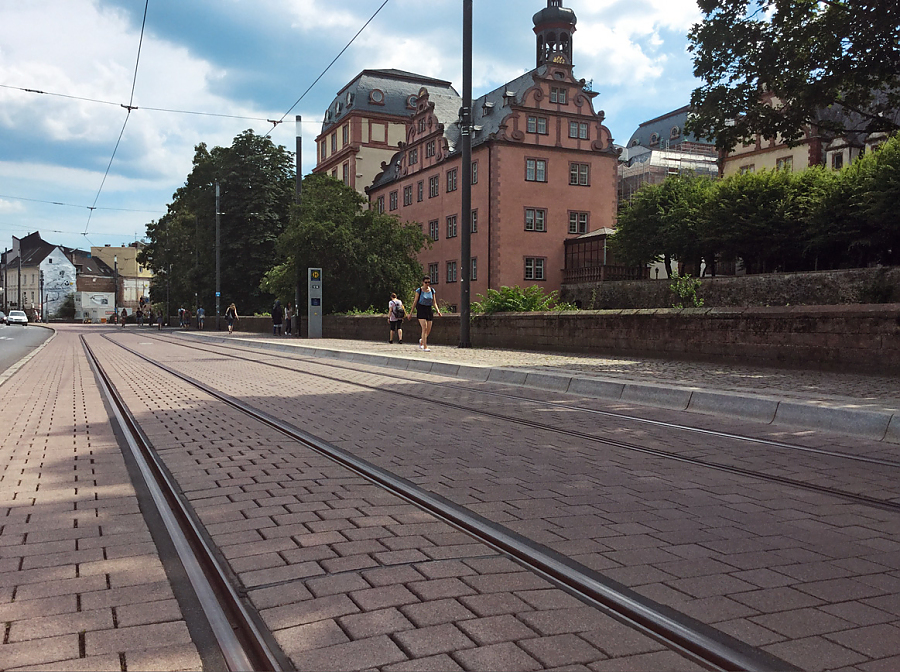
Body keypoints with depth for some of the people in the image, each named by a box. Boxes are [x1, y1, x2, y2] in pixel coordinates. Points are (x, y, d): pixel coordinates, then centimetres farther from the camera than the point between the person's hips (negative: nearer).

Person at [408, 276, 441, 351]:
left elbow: (434, 303, 9)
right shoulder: (419, 291, -3)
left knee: (428, 330, 5)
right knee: (424, 328, -16)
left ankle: (421, 341, 34)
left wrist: (438, 311, -7)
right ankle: (425, 347, -14)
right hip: (421, 310, -4)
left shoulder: (432, 291, 7)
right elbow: (415, 302, 1)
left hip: (429, 310, 4)